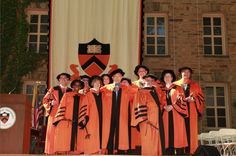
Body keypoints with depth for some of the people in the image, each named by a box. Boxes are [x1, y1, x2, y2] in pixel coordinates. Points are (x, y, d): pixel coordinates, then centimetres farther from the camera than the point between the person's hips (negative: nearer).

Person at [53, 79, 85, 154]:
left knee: (76, 139, -2)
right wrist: (62, 118, -9)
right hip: (66, 121, -2)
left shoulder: (82, 97, 14)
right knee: (65, 139, -5)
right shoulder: (67, 95, 8)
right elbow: (62, 106, 2)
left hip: (77, 122, 2)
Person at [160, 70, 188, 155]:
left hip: (176, 115, -2)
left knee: (178, 134, -7)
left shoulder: (178, 88, 9)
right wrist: (164, 107, -8)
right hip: (166, 116, 2)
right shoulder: (162, 90, 16)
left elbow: (181, 101, -1)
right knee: (168, 134, -2)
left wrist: (172, 106, -13)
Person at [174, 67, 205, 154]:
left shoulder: (195, 86, 17)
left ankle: (190, 150, -2)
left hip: (191, 112, 1)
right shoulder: (175, 84, 14)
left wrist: (193, 99, -10)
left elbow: (201, 98, 10)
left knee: (190, 131, -4)